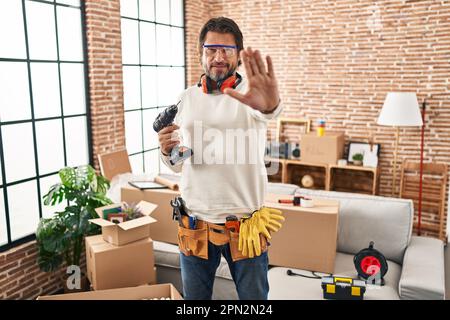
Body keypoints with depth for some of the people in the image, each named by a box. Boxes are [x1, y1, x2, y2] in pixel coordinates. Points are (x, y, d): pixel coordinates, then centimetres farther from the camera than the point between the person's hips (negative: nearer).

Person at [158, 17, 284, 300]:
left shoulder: (251, 95, -8)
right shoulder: (188, 98, 3)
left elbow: (266, 112, -35)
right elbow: (178, 165, 10)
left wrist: (270, 104, -59)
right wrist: (167, 151, -13)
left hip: (246, 224, -3)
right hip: (195, 225, 3)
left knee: (254, 297, 15)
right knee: (194, 298, 19)